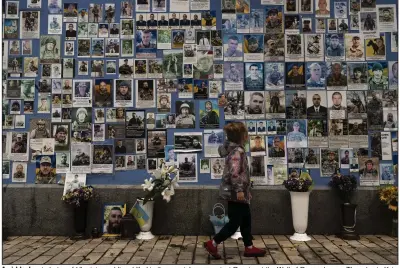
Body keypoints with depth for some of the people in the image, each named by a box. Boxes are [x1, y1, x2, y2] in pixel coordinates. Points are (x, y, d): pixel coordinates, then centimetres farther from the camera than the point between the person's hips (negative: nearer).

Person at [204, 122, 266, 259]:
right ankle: (212, 243, 9)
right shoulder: (237, 151, -20)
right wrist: (239, 190, -28)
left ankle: (249, 248, 26)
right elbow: (234, 172, -29)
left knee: (246, 219, 16)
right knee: (234, 223, -1)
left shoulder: (236, 149, 11)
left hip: (237, 191, 10)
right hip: (235, 192, -10)